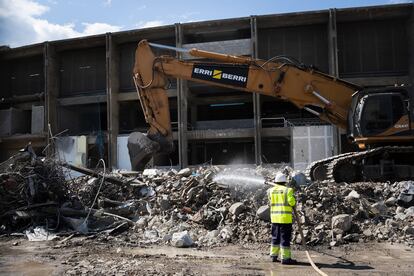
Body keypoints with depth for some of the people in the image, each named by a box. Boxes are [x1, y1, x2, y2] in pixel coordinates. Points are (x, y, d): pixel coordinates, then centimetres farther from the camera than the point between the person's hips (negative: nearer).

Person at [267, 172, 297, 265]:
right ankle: (285, 258, 2)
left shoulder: (271, 191, 6)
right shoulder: (287, 190, -8)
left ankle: (274, 255, 20)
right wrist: (294, 201, 6)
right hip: (285, 217, -5)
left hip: (274, 217, 5)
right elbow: (291, 202, -14)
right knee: (285, 238, -1)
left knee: (275, 237, 15)